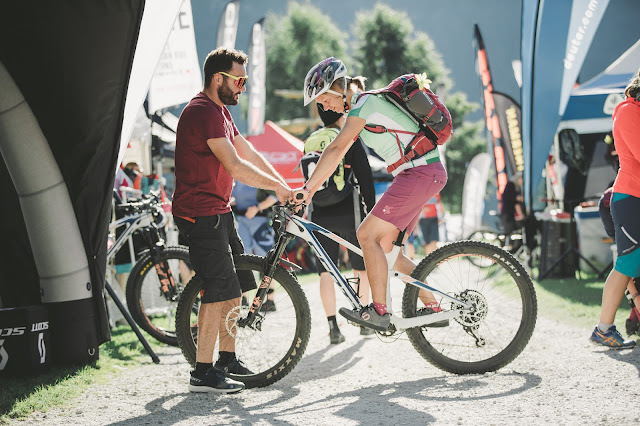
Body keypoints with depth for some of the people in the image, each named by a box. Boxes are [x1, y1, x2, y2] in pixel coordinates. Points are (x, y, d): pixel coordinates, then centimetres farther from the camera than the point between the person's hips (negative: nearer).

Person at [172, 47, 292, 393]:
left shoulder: (220, 111, 17)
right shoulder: (202, 112, -18)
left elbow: (249, 153, 16)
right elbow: (235, 166, -23)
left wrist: (283, 186, 8)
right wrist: (277, 186, -15)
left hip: (218, 211, 11)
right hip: (201, 214, -11)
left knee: (235, 287, 14)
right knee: (218, 291, -11)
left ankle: (227, 359, 23)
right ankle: (203, 373, -7)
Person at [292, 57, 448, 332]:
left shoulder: (364, 103, -13)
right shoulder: (365, 105, 18)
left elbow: (336, 150, -23)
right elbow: (337, 154, 19)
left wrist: (307, 188, -25)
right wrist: (309, 190, 14)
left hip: (420, 173, -10)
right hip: (425, 174, 10)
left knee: (368, 235, -14)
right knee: (386, 248, 9)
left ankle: (379, 313, -15)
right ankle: (433, 307, 12)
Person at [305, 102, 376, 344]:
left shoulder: (311, 142, 7)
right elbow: (364, 177, -10)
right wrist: (371, 210, -3)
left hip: (320, 215, 3)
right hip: (349, 213, -3)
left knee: (326, 272, 3)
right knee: (361, 268, 12)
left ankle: (333, 327, -1)